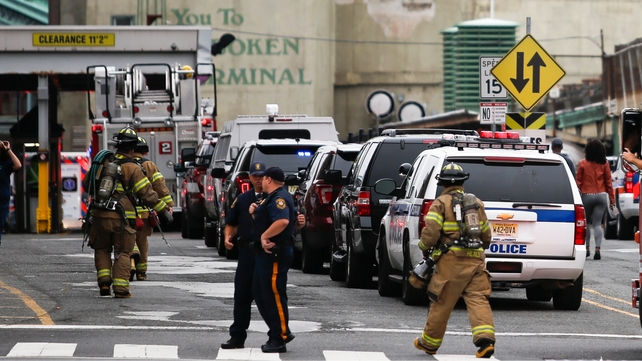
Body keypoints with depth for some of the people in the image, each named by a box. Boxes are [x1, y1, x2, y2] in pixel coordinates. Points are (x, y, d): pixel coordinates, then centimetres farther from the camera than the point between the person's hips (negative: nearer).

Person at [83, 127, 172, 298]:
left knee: (102, 250, 20)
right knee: (122, 253, 5)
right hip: (121, 219, -4)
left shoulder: (105, 162, 7)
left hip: (99, 215, 4)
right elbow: (147, 193, -10)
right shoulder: (133, 168, -7)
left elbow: (86, 184, 19)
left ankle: (104, 281, 6)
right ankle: (121, 288, -1)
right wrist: (163, 209, -1)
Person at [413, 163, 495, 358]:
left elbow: (431, 231, -12)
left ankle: (429, 342, 20)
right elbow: (486, 235, 21)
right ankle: (485, 338, -23)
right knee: (478, 299, -3)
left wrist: (424, 247, 6)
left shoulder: (441, 203, -2)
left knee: (442, 302, 6)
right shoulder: (476, 203, 17)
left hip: (452, 259, -4)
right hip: (476, 258, 4)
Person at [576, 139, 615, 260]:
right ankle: (597, 249, -13)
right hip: (601, 196, 1)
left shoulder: (583, 164, -5)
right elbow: (608, 182, 2)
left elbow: (578, 181, -3)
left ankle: (587, 248, 15)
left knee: (585, 223, 14)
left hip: (587, 195, -1)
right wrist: (612, 199, 7)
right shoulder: (604, 164, -1)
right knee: (597, 224, 0)